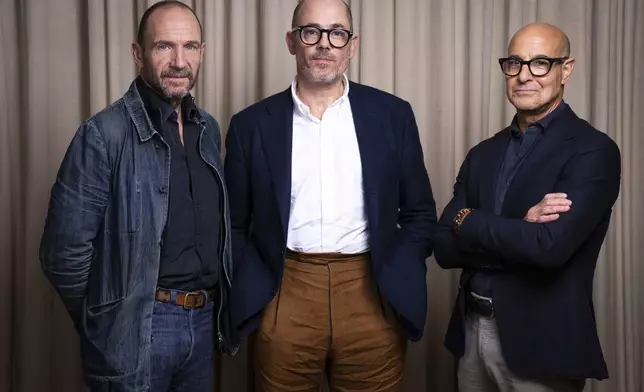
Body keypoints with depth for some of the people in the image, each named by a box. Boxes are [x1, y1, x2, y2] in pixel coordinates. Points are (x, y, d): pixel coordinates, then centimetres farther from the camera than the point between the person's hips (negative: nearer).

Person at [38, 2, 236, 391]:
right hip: (136, 328, -6)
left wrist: (208, 309, 10)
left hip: (205, 319, 6)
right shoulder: (104, 134, -15)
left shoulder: (208, 129, 5)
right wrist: (110, 319, -2)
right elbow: (64, 253, -13)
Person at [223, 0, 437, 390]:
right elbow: (234, 225, 8)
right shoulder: (252, 124, 3)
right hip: (284, 298, 0)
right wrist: (252, 293, -2)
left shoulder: (392, 114, 3)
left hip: (373, 298, 1)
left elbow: (419, 213, 8)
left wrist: (399, 285, -1)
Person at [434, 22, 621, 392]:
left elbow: (550, 246, -24)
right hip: (472, 334, 5)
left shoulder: (593, 150, -11)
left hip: (541, 343, -5)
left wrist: (468, 221, -10)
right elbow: (444, 248, -1)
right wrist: (519, 230, -16)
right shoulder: (483, 154, 6)